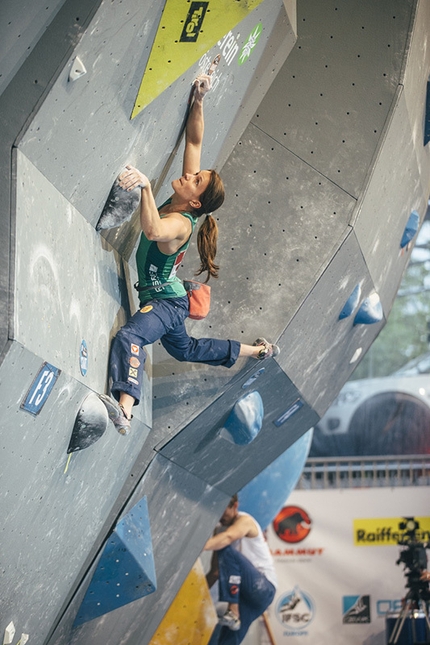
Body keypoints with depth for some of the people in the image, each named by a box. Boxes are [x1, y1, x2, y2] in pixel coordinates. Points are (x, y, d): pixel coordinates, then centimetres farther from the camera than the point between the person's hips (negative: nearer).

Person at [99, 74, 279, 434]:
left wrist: (146, 185, -58)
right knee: (186, 349, 33)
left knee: (129, 337, -37)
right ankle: (259, 350, 50)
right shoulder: (176, 201, -6)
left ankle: (124, 411, -57)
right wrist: (198, 100, -14)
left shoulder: (181, 223, -28)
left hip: (167, 303, -10)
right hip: (162, 300, 10)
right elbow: (195, 140, -3)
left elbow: (153, 230, -53)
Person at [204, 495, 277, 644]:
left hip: (263, 588, -8)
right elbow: (215, 572, 16)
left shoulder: (244, 521, -9)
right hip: (244, 594, 8)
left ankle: (233, 612, -31)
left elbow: (227, 538, -34)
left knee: (227, 551, -28)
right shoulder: (219, 530, 14)